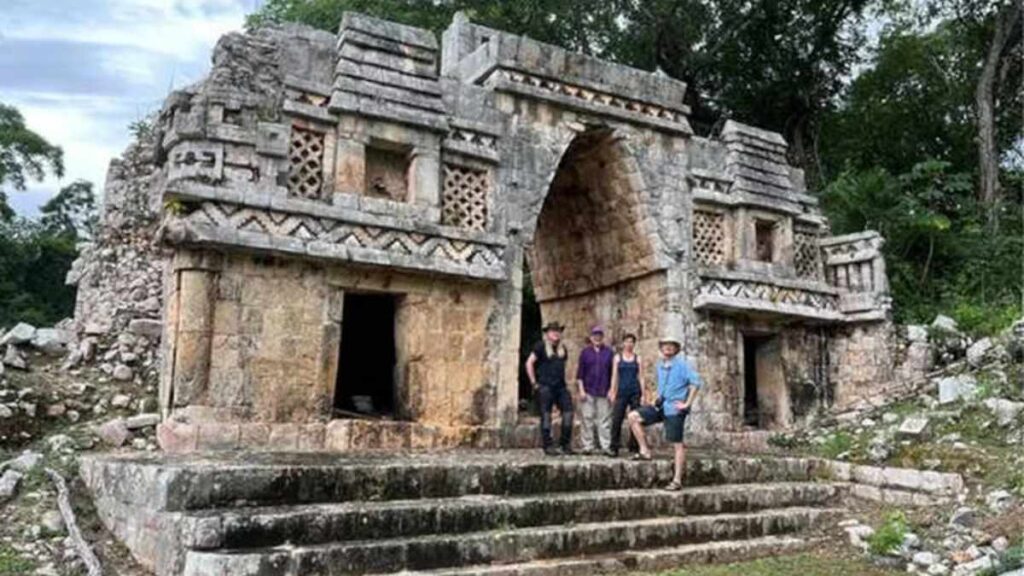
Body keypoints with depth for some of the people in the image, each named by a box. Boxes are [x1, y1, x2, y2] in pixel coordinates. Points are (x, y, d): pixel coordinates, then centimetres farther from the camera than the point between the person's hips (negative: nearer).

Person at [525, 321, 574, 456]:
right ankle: (548, 446, 6)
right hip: (545, 387, -5)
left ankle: (565, 444, 10)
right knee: (546, 416, -1)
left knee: (568, 413, -2)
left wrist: (563, 381, 16)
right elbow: (529, 363, -4)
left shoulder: (562, 348, 15)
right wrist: (534, 383, -7)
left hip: (561, 387, 5)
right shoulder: (541, 346, -2)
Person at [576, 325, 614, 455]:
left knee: (605, 419, -1)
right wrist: (581, 390, -3)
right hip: (588, 391, 0)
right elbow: (580, 373, 5)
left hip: (604, 392, 0)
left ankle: (606, 446, 3)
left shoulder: (609, 353, 8)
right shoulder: (585, 352, 6)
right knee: (587, 419, 0)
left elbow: (613, 373, 9)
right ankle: (587, 446, 6)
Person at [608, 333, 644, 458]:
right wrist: (612, 393, -1)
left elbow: (641, 377, 6)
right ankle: (614, 448, -3)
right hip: (622, 392, 0)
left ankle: (634, 448, 9)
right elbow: (614, 376, 6)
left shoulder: (638, 358, 7)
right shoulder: (617, 357, 7)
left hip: (635, 392, 0)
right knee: (616, 420, -7)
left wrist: (643, 394, 0)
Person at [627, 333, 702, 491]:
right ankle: (645, 451, 0)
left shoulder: (681, 364, -10)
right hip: (661, 406, 7)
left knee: (677, 444, -3)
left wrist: (687, 404, -18)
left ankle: (677, 481, 1)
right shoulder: (660, 365, 12)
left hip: (674, 409, -7)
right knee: (633, 417, -5)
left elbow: (695, 382, -19)